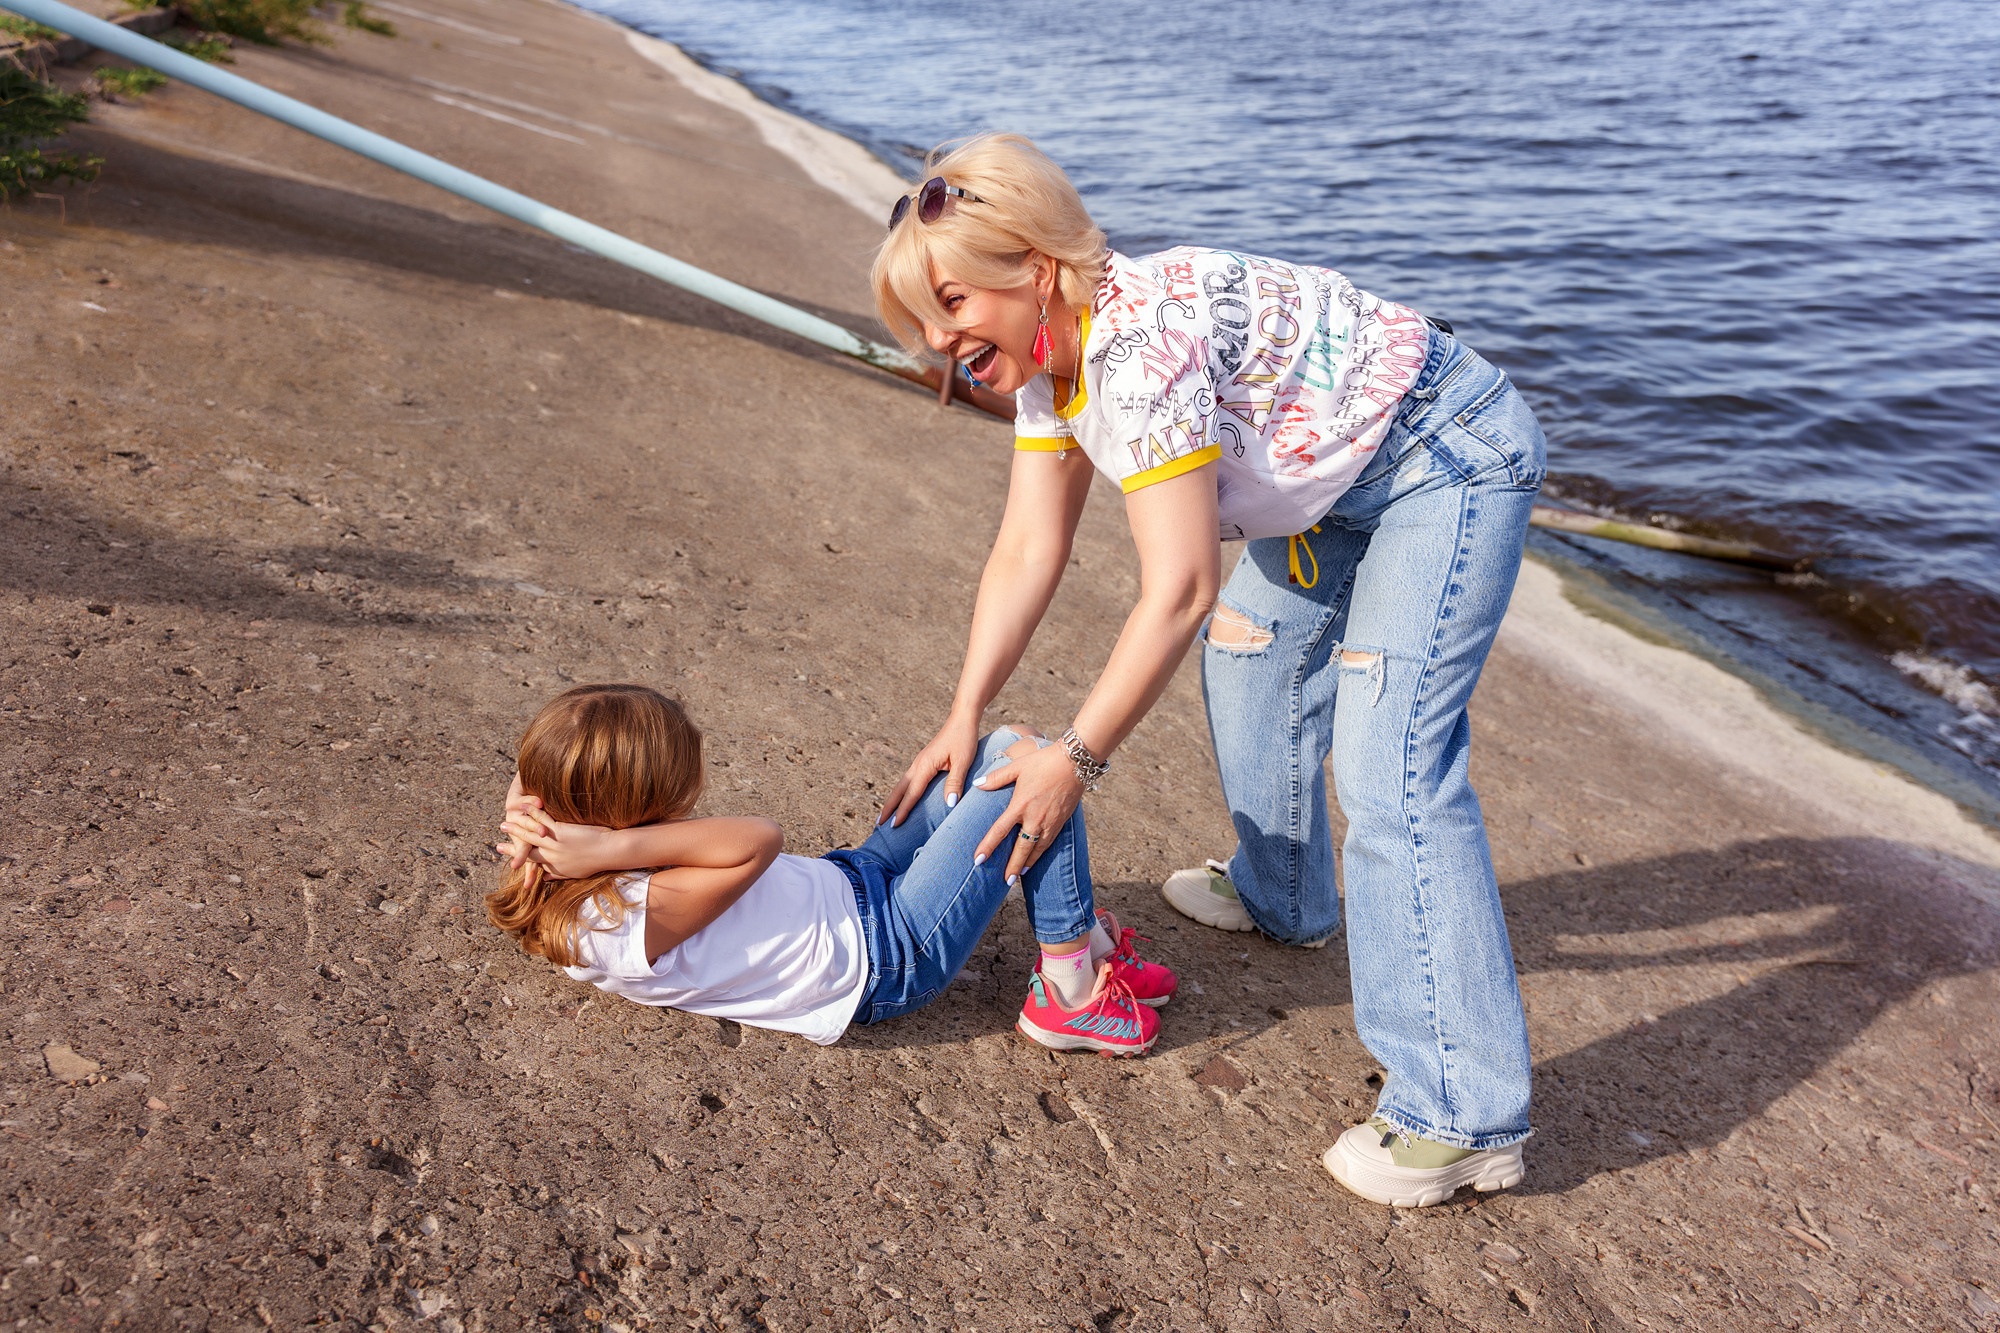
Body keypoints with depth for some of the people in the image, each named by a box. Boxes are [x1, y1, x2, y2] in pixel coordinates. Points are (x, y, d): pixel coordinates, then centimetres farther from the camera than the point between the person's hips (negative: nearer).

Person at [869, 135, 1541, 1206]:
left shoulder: (1141, 342, -31)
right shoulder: (1047, 357, -2)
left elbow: (1177, 592, -32)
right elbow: (1028, 551, 0)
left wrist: (1073, 760, -25)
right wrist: (964, 718, -5)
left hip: (1448, 460, -10)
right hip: (1342, 473, 10)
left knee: (1389, 765, -17)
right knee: (1250, 653, 21)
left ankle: (1465, 1120, -12)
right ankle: (1282, 895, 45)